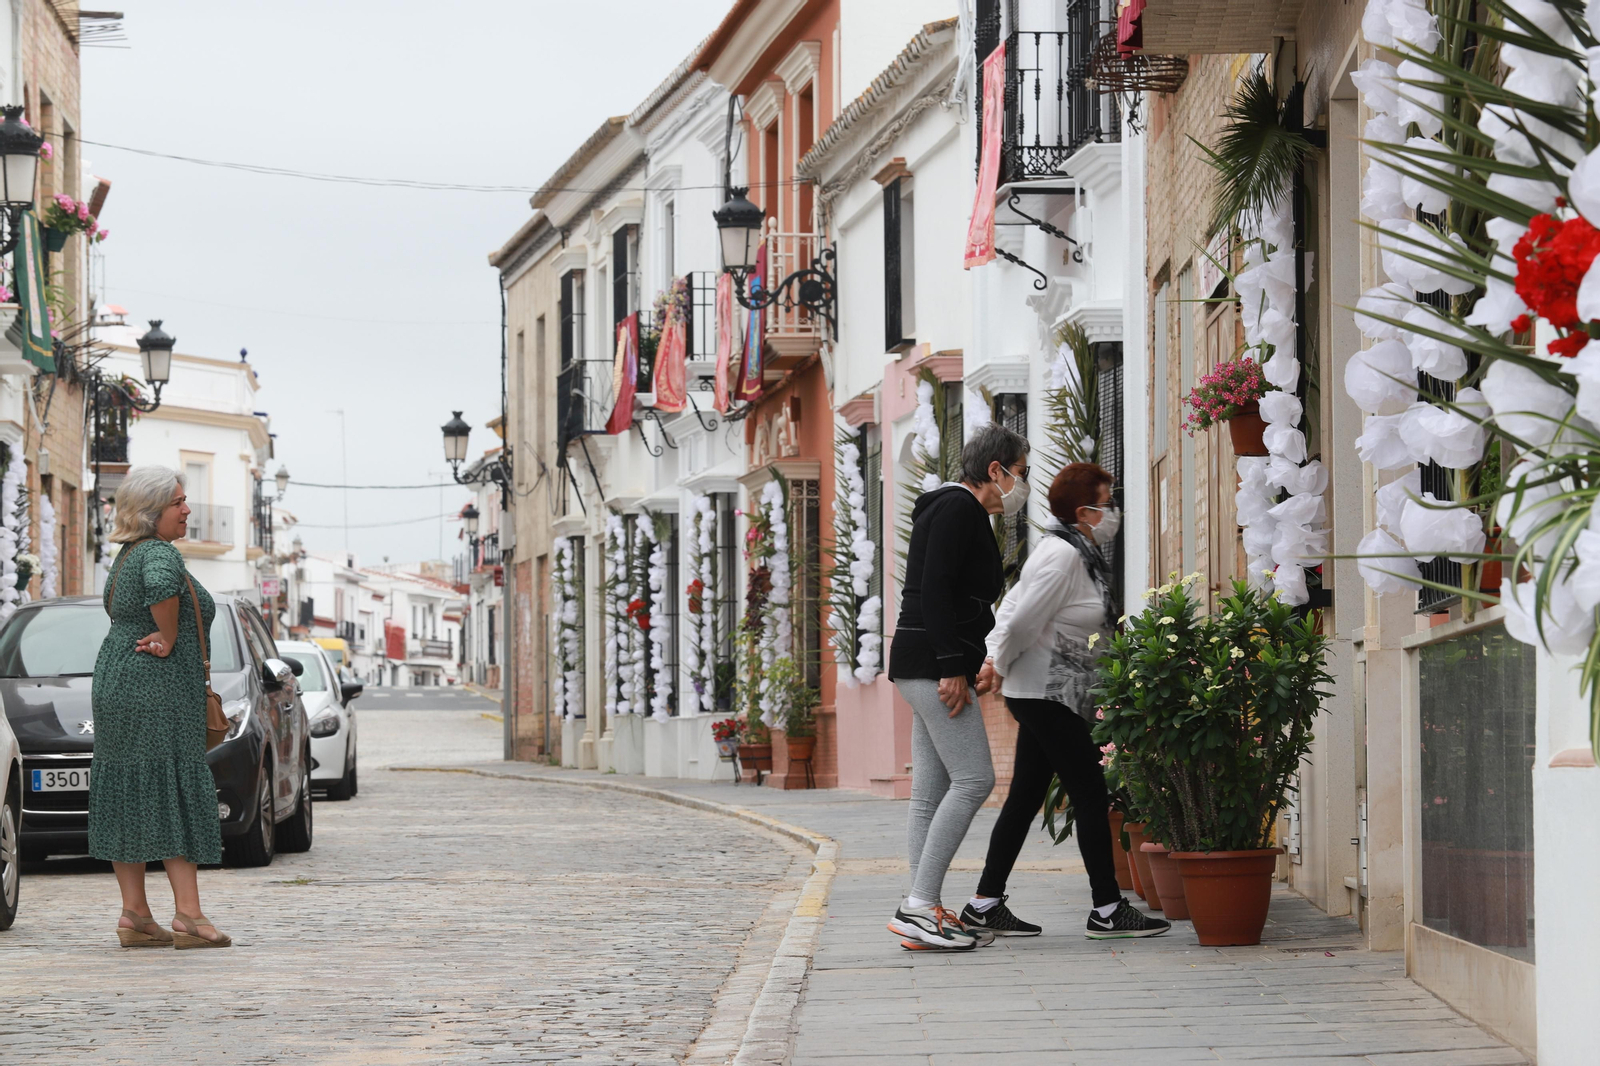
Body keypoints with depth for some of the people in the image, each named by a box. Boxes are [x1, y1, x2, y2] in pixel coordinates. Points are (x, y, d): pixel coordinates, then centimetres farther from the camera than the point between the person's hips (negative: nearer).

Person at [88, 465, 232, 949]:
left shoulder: (127, 555, 16)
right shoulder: (160, 554, -15)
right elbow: (162, 585, -38)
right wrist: (168, 641, -24)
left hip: (116, 681, 10)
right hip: (157, 691, -10)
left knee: (128, 799, 7)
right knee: (176, 794, -8)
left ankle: (134, 915, 9)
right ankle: (188, 916, -11)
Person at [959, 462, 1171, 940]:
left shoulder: (1078, 553, 15)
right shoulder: (1062, 556, -17)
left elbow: (1011, 607, 17)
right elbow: (1022, 621, -20)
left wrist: (994, 661, 9)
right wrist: (1000, 669, -5)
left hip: (1048, 697, 10)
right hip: (1048, 694, -10)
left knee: (1025, 798, 10)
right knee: (1090, 795, -6)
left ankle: (985, 904, 11)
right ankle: (1107, 910, -1)